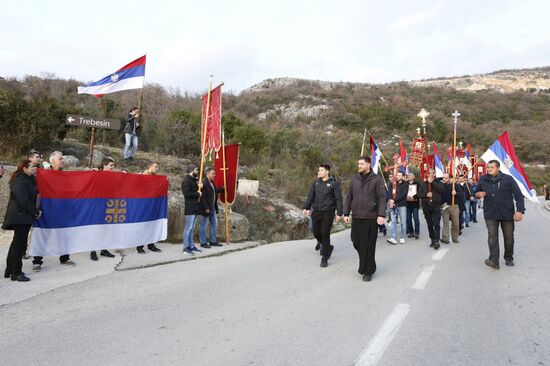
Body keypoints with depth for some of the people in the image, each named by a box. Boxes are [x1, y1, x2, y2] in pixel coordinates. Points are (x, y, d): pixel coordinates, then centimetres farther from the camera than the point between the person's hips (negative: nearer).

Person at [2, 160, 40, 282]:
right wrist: (35, 212, -14)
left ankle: (9, 271, 27)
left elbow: (31, 196, 18)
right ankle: (16, 273, 5)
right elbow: (24, 200, -21)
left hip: (23, 216, 10)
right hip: (20, 217, -10)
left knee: (17, 243, 17)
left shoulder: (27, 180, 14)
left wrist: (35, 211, 8)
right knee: (20, 244, -3)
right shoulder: (20, 182, -16)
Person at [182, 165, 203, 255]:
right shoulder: (186, 180, -10)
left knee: (191, 228, 13)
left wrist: (199, 187, 3)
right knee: (188, 227, -7)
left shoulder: (194, 180, 20)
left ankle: (191, 246, 19)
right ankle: (186, 248, -4)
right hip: (190, 208, -10)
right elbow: (186, 193, -21)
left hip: (195, 208, 10)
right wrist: (197, 194, -12)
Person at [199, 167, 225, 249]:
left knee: (214, 223, 13)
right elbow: (202, 197, -22)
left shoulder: (211, 182, 13)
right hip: (206, 208, -10)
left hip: (213, 207, 10)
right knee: (203, 225, 2)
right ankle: (203, 242, 10)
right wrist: (206, 208, -22)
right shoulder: (203, 183, -18)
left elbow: (215, 191, 24)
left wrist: (223, 189, 14)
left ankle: (213, 241, 22)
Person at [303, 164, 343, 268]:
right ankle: (328, 247, 36)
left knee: (325, 234, -4)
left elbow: (338, 199, -5)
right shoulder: (316, 182, 8)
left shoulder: (334, 183, -5)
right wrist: (306, 207, -2)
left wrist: (339, 213, -8)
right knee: (316, 232, 8)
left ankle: (324, 259, 9)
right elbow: (310, 196, 8)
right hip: (316, 212, 5)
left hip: (328, 212, -5)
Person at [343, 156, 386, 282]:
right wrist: (346, 213, 10)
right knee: (356, 242, 8)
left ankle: (368, 271, 14)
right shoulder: (354, 179, 11)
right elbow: (349, 197, 14)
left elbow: (382, 198, -8)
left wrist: (381, 215, -16)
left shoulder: (377, 179, -2)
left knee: (368, 245, 0)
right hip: (356, 217, 4)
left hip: (370, 218, -4)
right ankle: (365, 265, 32)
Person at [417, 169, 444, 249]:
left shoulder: (438, 182, 6)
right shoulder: (424, 184, 14)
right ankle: (432, 240, 17)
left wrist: (432, 182, -14)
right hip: (426, 206, 3)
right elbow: (419, 194, 10)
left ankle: (436, 241, -13)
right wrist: (426, 195, -9)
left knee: (436, 224, -11)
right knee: (429, 224, 8)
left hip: (436, 206, -3)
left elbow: (441, 189, -15)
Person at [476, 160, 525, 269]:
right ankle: (494, 260, -13)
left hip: (507, 214, -1)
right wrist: (479, 194, -6)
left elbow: (518, 195, -8)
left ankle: (509, 258, 29)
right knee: (492, 236, -10)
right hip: (490, 215, 1)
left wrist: (520, 210, -19)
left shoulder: (508, 179, -5)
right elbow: (477, 192, 20)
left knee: (509, 237, 11)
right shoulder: (483, 179, 4)